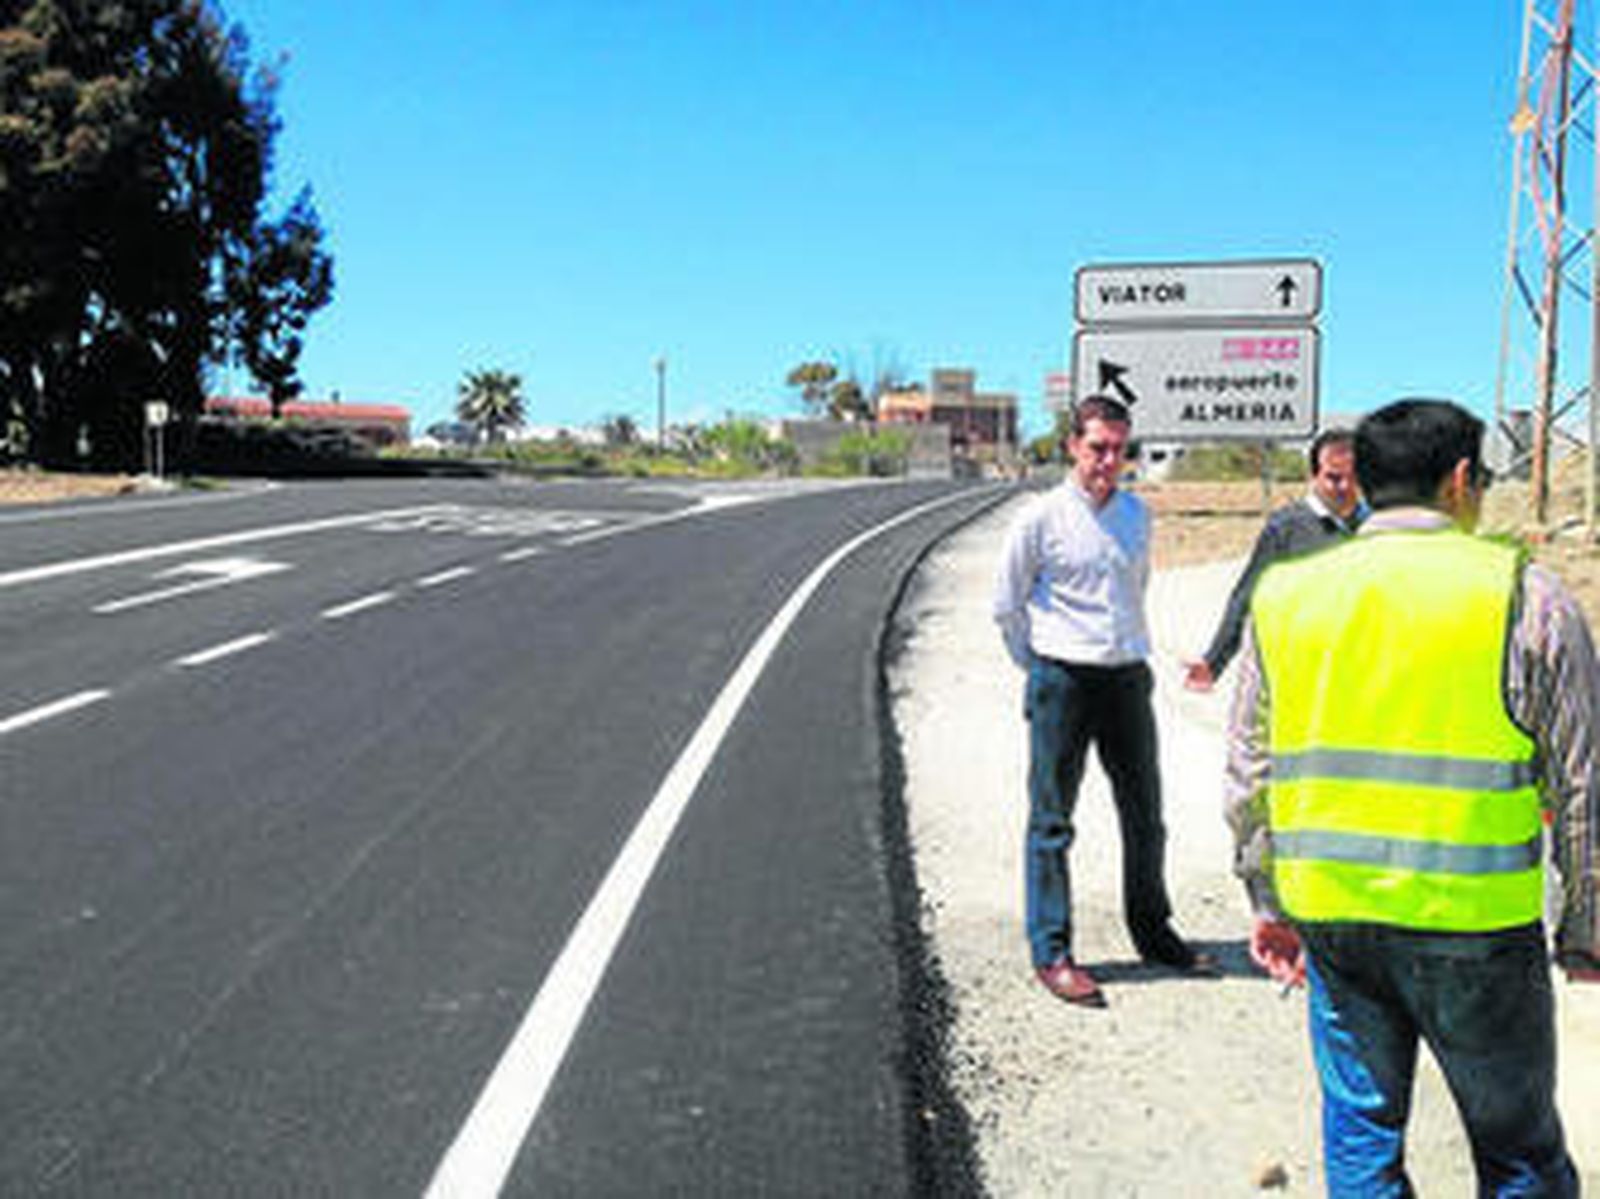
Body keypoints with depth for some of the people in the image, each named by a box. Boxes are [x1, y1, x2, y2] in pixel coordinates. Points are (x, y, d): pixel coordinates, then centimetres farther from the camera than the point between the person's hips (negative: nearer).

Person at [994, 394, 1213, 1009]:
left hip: (1128, 678, 5)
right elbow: (1006, 604, 1)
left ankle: (1153, 933, 29)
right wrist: (1040, 666, 5)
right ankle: (1052, 953, 9)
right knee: (1052, 821, 1)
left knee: (1145, 814, 13)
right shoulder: (1042, 518, -6)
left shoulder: (1137, 514, 9)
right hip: (1063, 683, -5)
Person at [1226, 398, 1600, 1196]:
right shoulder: (1524, 597, -5)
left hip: (1329, 913, 4)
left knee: (1360, 1134, 17)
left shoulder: (1283, 596, 5)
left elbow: (1247, 776, 10)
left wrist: (1268, 903, 19)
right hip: (1474, 921, -3)